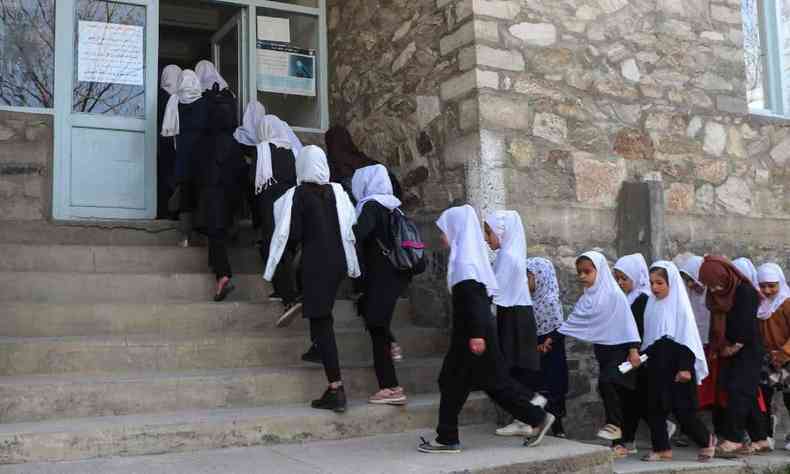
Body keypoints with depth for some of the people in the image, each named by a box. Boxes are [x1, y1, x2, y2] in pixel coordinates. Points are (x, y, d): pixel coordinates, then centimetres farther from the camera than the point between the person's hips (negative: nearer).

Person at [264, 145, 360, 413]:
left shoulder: (298, 194, -8)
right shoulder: (337, 191, 7)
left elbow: (292, 235, -11)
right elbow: (350, 227, 7)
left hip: (315, 263, -6)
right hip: (338, 261, 6)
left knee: (321, 323, -4)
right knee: (324, 318, 23)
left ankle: (336, 389, -10)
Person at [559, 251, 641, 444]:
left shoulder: (614, 294, -12)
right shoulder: (585, 299, 7)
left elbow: (627, 322, -13)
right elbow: (574, 322, 7)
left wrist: (633, 350, -16)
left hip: (619, 348, -6)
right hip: (601, 350, 6)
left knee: (606, 381, -23)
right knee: (616, 391, 9)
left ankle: (614, 424, -10)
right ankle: (621, 436, 15)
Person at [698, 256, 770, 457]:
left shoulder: (745, 291, -16)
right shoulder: (724, 293, 9)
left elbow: (748, 325, -20)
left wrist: (735, 346, -11)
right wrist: (726, 346, 4)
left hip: (748, 351, -8)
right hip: (734, 351, 8)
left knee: (738, 392, -12)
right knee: (747, 396, 10)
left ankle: (733, 441, -13)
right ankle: (760, 440, 17)